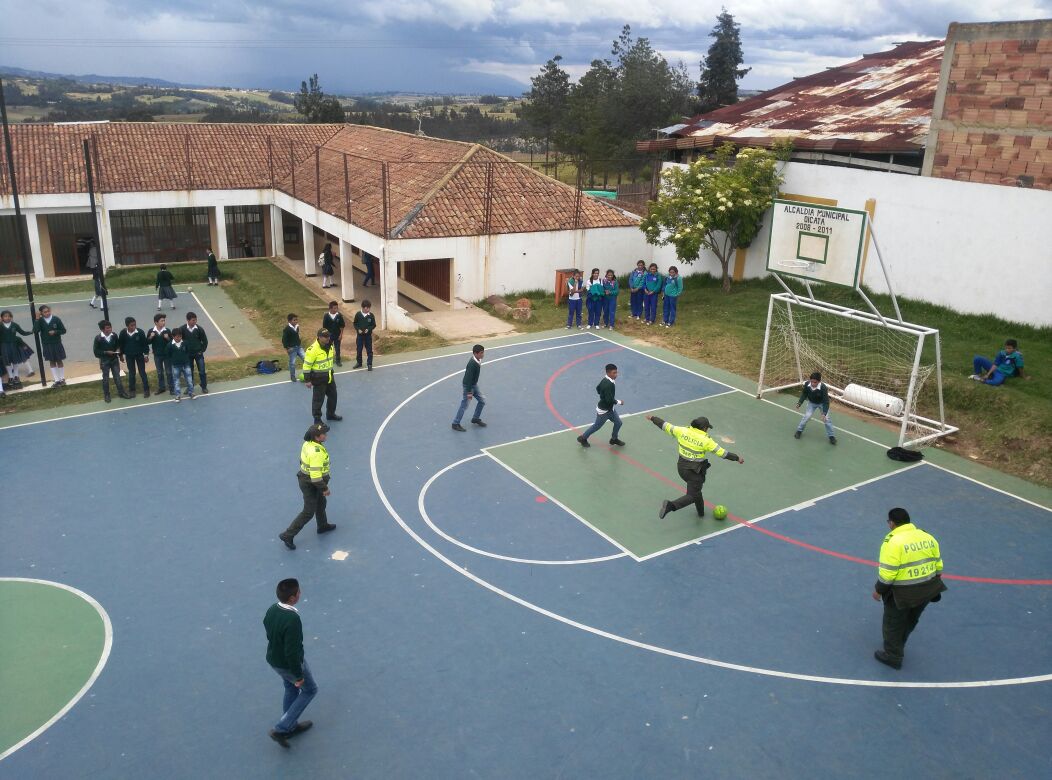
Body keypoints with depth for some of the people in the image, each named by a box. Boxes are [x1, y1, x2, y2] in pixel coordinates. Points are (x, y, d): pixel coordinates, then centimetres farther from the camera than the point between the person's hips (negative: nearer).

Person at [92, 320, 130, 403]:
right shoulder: (98, 338, -17)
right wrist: (106, 352, -22)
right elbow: (95, 352, -12)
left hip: (114, 359, 3)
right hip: (104, 361, -3)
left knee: (117, 376, 11)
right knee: (105, 378, 10)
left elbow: (117, 345, 10)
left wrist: (118, 350, -10)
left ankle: (121, 392, 23)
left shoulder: (114, 335, -8)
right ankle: (106, 395, 23)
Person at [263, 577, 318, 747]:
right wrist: (298, 675, -17)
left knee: (291, 690, 29)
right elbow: (292, 651, -30)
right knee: (310, 690, 16)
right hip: (289, 664, -7)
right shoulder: (292, 620, -36)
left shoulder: (272, 610, -11)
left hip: (273, 659, 7)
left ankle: (290, 726, 46)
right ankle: (280, 729, 15)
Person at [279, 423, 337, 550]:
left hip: (305, 477, 10)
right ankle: (287, 535, 9)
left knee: (321, 502, 28)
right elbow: (315, 475, -31)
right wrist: (324, 488, -18)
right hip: (310, 484, -10)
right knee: (308, 512, 3)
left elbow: (302, 461, 11)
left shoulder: (307, 443, -5)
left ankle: (323, 525, 49)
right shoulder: (316, 452, -33)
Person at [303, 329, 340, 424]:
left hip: (329, 376, 8)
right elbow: (307, 365, -19)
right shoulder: (313, 349, -24)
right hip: (318, 378, -8)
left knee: (333, 395, 19)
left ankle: (330, 414, 38)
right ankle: (317, 419, 15)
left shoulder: (330, 346, 1)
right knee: (318, 399, 2)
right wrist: (307, 380, -16)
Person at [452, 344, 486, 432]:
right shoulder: (472, 364, -28)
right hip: (468, 386, -9)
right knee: (464, 405, -1)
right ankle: (456, 424, 10)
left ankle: (476, 418, 31)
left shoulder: (478, 361, 0)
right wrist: (469, 392, -25)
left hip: (474, 385, 9)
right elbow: (469, 378, -27)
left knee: (482, 401, 15)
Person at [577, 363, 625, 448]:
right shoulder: (608, 384, -33)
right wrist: (619, 402, -19)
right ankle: (583, 438, 31)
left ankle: (614, 439, 37)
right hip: (603, 410, -9)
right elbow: (609, 400, -33)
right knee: (596, 426, 10)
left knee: (618, 423, 15)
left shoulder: (605, 380, -4)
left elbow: (598, 388, 13)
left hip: (610, 408, 9)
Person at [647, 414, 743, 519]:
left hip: (681, 466, 6)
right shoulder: (706, 440, -16)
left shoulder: (682, 431, -6)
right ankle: (670, 506, -20)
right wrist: (737, 458, 0)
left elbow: (666, 426, 3)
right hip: (695, 470, -6)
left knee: (695, 488, 28)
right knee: (692, 496, 1)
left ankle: (701, 512, 43)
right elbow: (722, 452, -12)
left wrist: (652, 418, 17)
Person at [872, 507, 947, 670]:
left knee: (893, 625, 14)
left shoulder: (893, 542, -20)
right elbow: (938, 565, 7)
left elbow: (887, 573, -22)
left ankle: (893, 657, 26)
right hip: (927, 590, 7)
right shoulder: (928, 537, 2)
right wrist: (933, 584, 21)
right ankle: (897, 648, 47)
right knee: (910, 621, 27)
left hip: (902, 594, -7)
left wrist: (878, 590, -8)